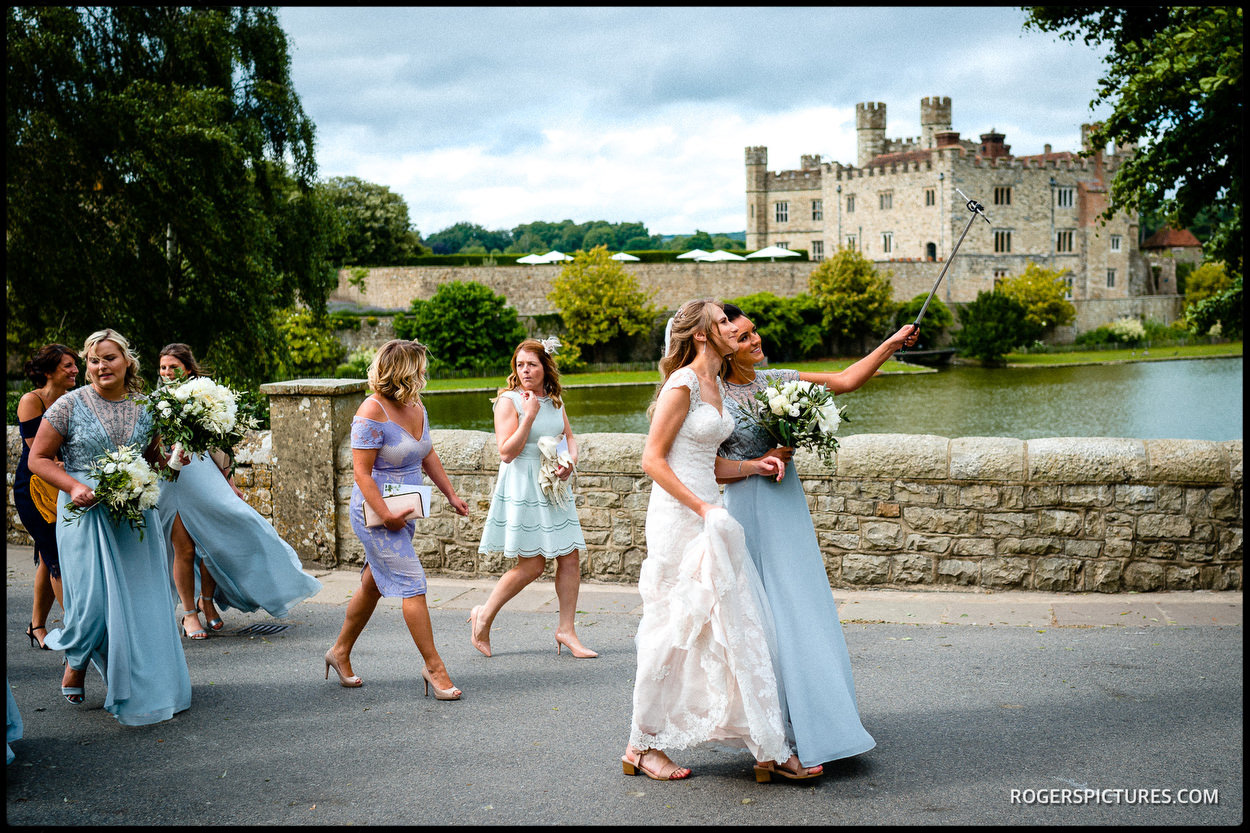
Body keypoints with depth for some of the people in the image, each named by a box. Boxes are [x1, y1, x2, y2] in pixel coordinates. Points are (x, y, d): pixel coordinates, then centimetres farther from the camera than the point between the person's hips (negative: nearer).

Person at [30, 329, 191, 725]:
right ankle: (75, 665, 24)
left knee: (140, 599, 5)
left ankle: (145, 685, 21)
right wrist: (74, 486, -16)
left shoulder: (144, 408, 7)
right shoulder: (71, 405, -3)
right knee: (94, 599, -7)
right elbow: (38, 459, -1)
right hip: (86, 514, -3)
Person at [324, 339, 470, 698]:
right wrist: (386, 514, -27)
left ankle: (341, 652, 32)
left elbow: (428, 455, 18)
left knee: (373, 585, 17)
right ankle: (433, 666, -3)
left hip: (405, 509, 8)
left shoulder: (416, 407, 6)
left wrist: (451, 494, 14)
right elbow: (362, 472, -20)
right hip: (376, 512, -8)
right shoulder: (372, 412, -19)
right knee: (412, 583, -9)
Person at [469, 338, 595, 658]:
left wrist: (570, 462, 0)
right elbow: (507, 452, -15)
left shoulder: (554, 401, 10)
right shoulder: (508, 401, -9)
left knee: (570, 557, 2)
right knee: (532, 563, -6)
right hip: (522, 487, -6)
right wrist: (530, 415, -20)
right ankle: (484, 616, 13)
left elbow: (570, 437, 21)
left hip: (552, 486, 6)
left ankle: (566, 629, 12)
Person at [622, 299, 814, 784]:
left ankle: (769, 750, 9)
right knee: (673, 632, -1)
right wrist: (702, 508, -19)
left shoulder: (716, 386, 15)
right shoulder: (683, 385, -12)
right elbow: (653, 460, -15)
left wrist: (753, 466, 7)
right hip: (678, 518, -9)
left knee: (735, 626, 6)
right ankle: (642, 747, 13)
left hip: (707, 516, 9)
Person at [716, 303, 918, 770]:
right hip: (749, 507, -6)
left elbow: (845, 380, 8)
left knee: (803, 604, 9)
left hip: (789, 502, 6)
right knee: (770, 611, -5)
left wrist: (891, 345, 3)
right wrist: (759, 463, -17)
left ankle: (820, 718, 19)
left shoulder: (776, 381, 8)